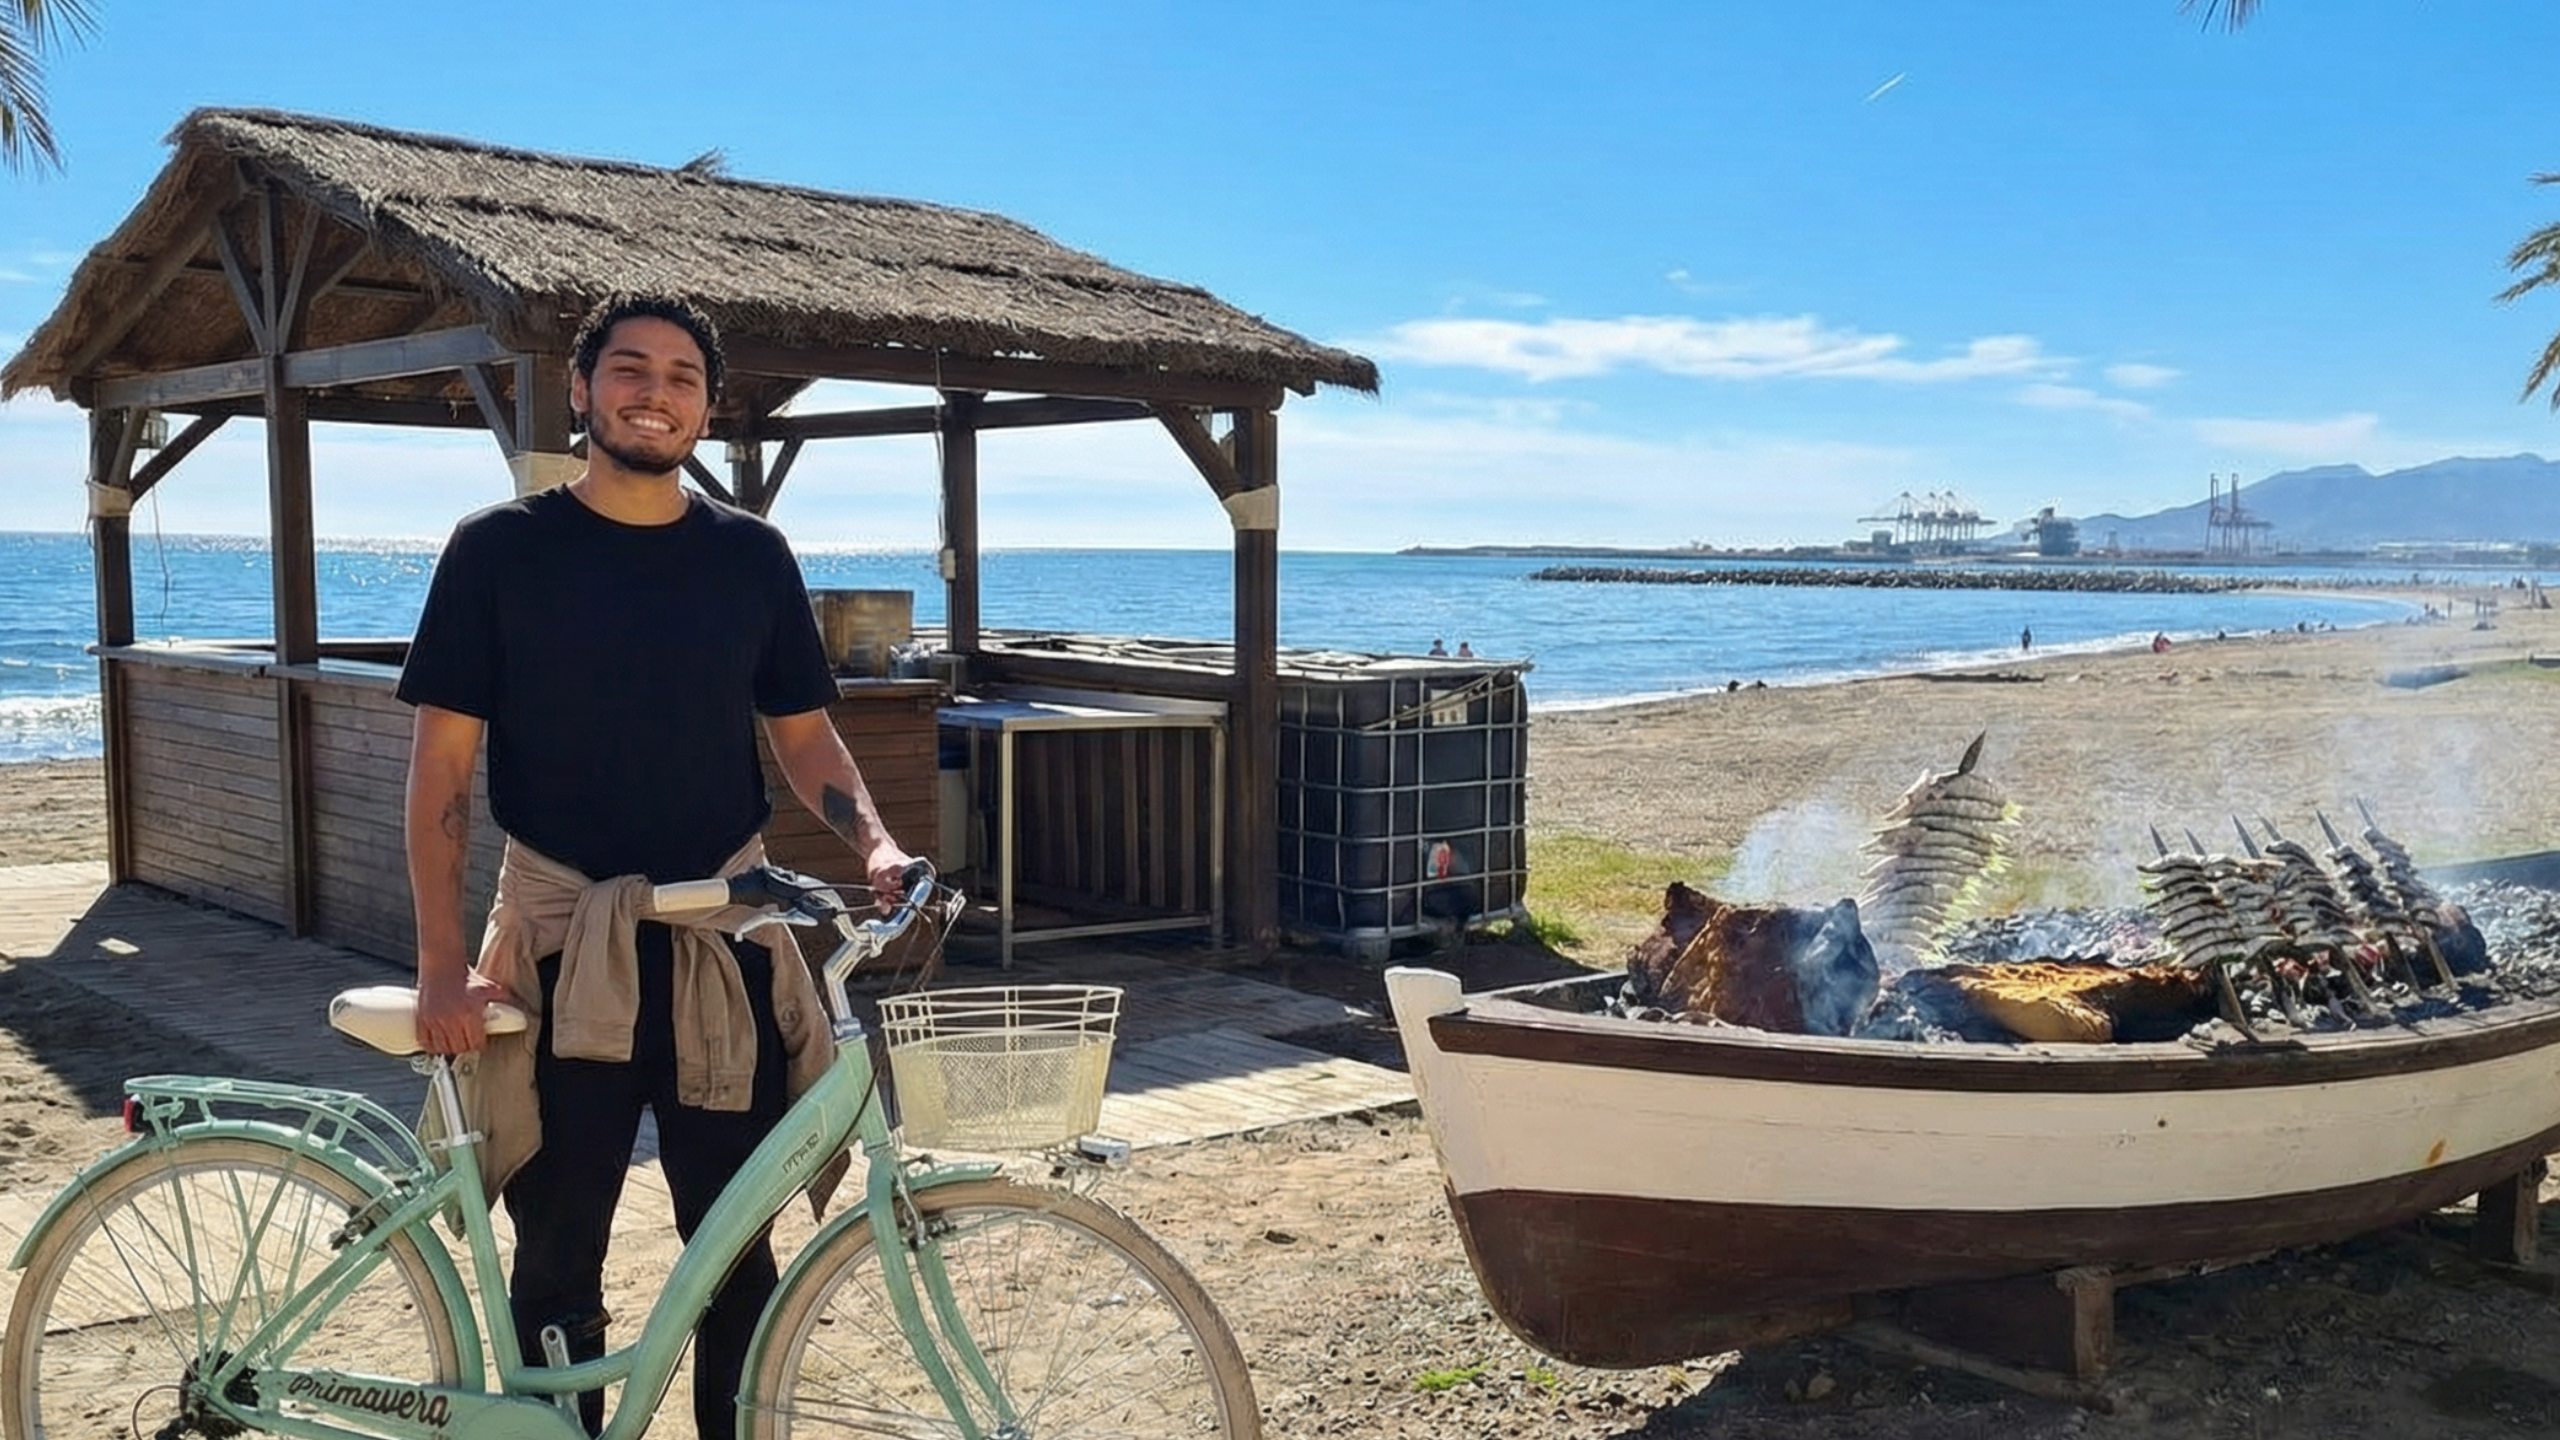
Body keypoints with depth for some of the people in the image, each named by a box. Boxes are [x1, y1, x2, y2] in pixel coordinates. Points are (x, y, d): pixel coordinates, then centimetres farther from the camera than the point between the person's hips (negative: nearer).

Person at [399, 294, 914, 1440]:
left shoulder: (750, 556, 5)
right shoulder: (499, 549, -1)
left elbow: (803, 736, 11)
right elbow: (442, 763, -3)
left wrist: (875, 843, -8)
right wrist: (443, 964, -9)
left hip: (724, 943, 2)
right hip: (561, 947, -2)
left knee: (737, 1247, 8)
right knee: (558, 1258, 6)